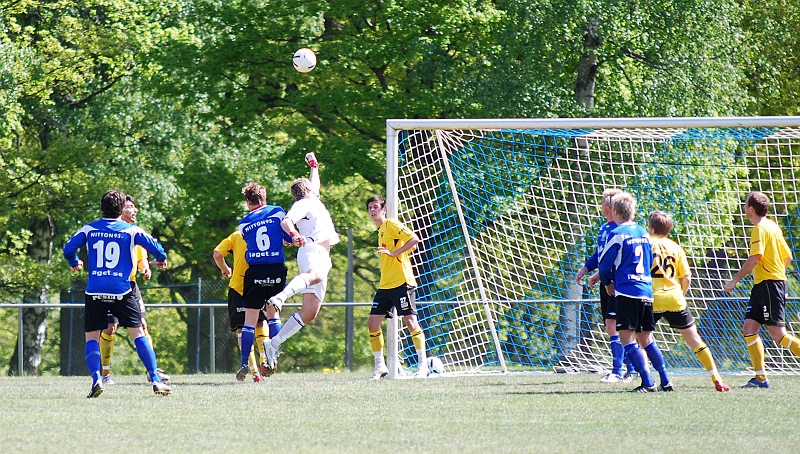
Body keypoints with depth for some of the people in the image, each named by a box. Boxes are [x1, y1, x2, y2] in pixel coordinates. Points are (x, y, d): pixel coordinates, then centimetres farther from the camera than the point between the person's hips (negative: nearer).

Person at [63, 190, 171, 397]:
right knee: (138, 333, 5)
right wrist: (161, 259, 24)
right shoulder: (131, 230, 2)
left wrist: (74, 263, 28)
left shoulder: (89, 229, 6)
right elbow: (155, 247, 0)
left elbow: (68, 249, 6)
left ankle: (96, 379, -11)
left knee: (91, 337, 9)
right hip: (122, 290, -1)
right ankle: (155, 380, -1)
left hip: (95, 292, 1)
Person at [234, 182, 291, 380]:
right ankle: (271, 359, 8)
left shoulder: (244, 223, 6)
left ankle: (245, 364, -3)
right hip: (277, 271, 0)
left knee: (249, 321, 3)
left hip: (254, 272, 0)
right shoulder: (278, 212, 2)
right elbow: (289, 238, 2)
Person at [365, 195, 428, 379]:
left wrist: (394, 252, -21)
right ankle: (380, 366, 8)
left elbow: (414, 240, -17)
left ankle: (423, 364, -6)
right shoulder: (380, 231, 19)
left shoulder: (391, 224, -6)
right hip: (385, 285, 9)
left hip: (401, 282, -9)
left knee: (411, 320, -10)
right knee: (373, 322, 2)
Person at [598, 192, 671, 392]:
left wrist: (608, 283, 15)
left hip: (627, 292, -7)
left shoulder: (617, 234, -7)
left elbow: (604, 264, -5)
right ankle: (665, 381, 10)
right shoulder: (643, 233, 14)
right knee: (646, 339, 14)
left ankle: (647, 383, -14)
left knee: (627, 337, -6)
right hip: (647, 291, 7)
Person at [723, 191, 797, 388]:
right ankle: (760, 377, 3)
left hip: (769, 283, -10)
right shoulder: (772, 226, 16)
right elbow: (787, 257, 20)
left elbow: (754, 258, -22)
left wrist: (734, 281, -19)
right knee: (749, 328, 5)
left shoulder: (760, 229, -13)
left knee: (778, 333, -10)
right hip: (762, 284, 10)